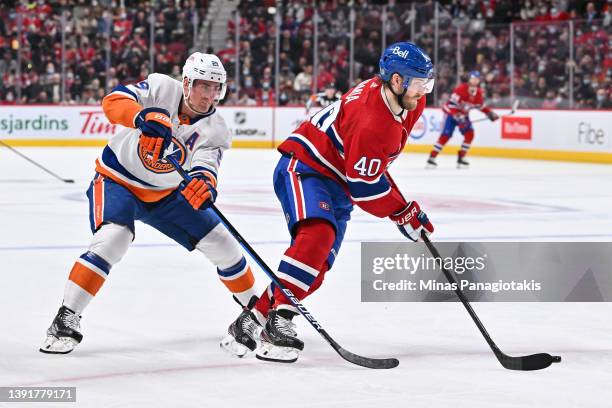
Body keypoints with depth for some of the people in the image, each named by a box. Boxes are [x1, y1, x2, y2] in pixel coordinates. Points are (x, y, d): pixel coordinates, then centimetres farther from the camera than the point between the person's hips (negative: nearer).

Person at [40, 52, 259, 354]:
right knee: (113, 239, -30)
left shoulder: (215, 130, -13)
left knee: (220, 243, 2)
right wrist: (144, 116, -52)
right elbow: (114, 101, -32)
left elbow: (205, 164, -30)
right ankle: (66, 319, -24)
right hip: (117, 180, -4)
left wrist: (204, 182, -55)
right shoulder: (162, 88, -19)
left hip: (165, 194, 4)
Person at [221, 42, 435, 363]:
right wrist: (404, 214, -13)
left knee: (317, 268, -1)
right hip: (304, 166, -9)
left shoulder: (407, 102, -1)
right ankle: (279, 319, -35)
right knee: (317, 234, -34)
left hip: (337, 183, 9)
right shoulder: (372, 121, -29)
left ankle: (250, 322, 3)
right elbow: (365, 187, -24)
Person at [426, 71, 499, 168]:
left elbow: (481, 105, 14)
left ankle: (461, 158, 3)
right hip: (451, 113, -7)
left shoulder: (478, 92, -4)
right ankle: (431, 158, -17)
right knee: (446, 135, -18)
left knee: (469, 134, -8)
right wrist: (458, 117, -38)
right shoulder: (461, 89, -27)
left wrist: (490, 113, 2)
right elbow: (452, 104, -31)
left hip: (463, 114, 7)